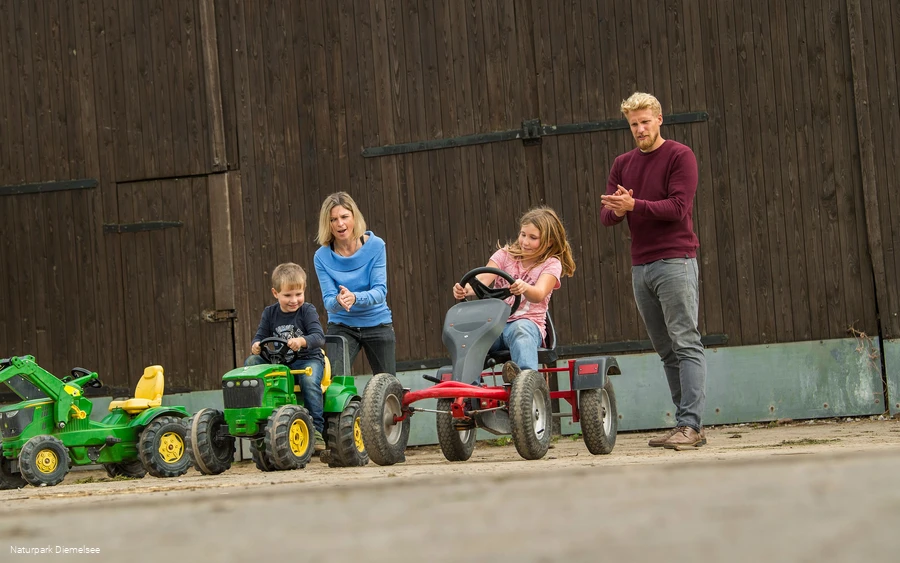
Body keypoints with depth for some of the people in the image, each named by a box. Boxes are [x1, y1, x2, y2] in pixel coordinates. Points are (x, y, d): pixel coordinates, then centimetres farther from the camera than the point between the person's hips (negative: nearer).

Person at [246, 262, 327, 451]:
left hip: (308, 359, -4)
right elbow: (261, 335, 8)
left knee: (309, 380, -36)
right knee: (251, 362, -18)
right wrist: (256, 345, -18)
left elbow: (319, 337, -17)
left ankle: (316, 430, -31)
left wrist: (301, 341, -39)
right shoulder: (270, 313, 8)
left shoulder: (307, 310, -5)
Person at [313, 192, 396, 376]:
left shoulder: (375, 246, -12)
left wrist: (354, 298, -38)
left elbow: (380, 291, -18)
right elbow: (328, 300, -14)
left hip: (377, 324, 1)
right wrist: (338, 300, -39)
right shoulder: (322, 256, -10)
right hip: (342, 326, 0)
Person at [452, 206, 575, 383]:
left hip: (529, 323, -3)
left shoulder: (551, 264, 4)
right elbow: (483, 279, -4)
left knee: (520, 329, -40)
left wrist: (524, 288, -42)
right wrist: (465, 289, -28)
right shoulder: (505, 254, 13)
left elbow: (539, 294, -16)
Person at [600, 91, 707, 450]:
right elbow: (606, 214, 9)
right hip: (641, 267, 7)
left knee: (686, 344, -9)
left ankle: (691, 425, -14)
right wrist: (617, 211, -14)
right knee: (666, 350, 7)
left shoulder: (679, 156, -2)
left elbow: (678, 207, -13)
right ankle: (684, 424, 10)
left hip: (675, 262, -7)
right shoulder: (623, 164, 16)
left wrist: (634, 205, -21)